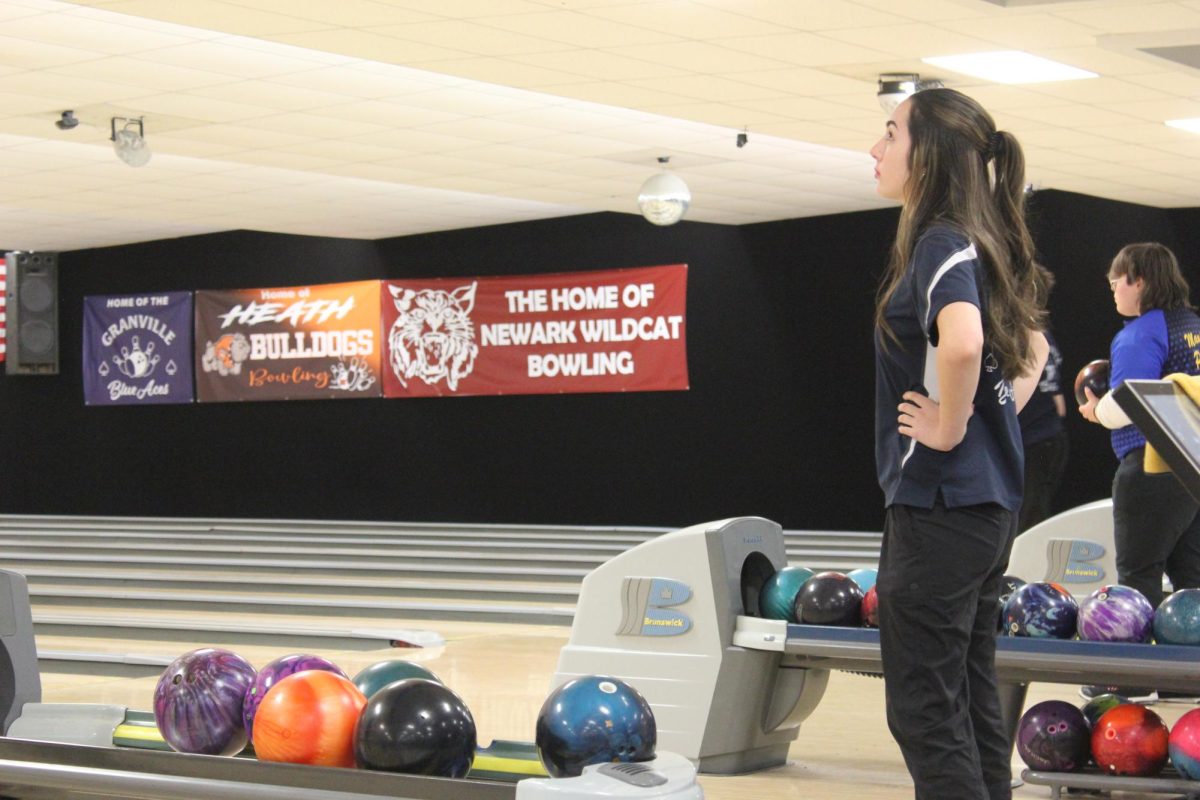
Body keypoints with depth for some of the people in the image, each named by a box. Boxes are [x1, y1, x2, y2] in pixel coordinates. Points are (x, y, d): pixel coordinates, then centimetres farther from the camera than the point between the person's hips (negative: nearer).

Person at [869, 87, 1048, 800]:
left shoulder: (942, 244, -15)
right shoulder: (985, 245, 13)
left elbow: (962, 341, -35)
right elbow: (1033, 349, 28)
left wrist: (947, 427, -20)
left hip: (940, 502, -10)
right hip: (991, 501, 10)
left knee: (925, 710, -5)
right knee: (974, 696, 15)